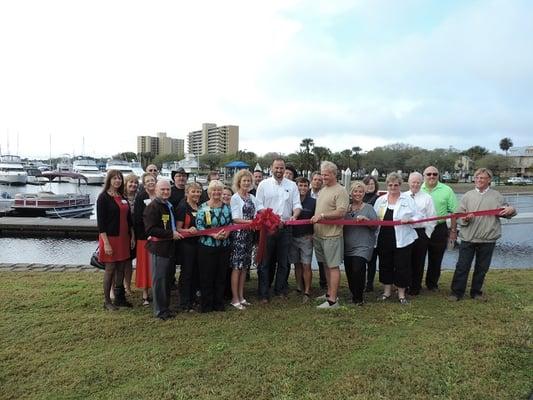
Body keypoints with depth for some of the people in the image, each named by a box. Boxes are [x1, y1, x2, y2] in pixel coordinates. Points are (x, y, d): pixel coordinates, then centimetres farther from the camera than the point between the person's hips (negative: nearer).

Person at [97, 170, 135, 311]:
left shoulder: (123, 197, 13)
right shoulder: (103, 197, -7)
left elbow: (129, 218, 16)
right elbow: (100, 222, -12)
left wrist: (132, 236, 11)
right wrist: (106, 242, -17)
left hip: (123, 238, 6)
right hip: (110, 238, -6)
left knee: (121, 268, 10)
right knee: (110, 269, 1)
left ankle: (119, 298, 22)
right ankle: (107, 301, 13)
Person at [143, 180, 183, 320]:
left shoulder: (169, 206, 16)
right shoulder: (152, 207, -13)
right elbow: (151, 230, -21)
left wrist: (176, 232, 14)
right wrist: (171, 234, -19)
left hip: (169, 247, 9)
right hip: (158, 247, -9)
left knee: (167, 279, 16)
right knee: (159, 280, 0)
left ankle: (166, 307, 28)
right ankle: (159, 311, 12)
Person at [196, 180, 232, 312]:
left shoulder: (226, 207, 7)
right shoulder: (203, 207, -6)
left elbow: (231, 223, 10)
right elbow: (199, 226, -11)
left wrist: (227, 232, -11)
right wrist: (213, 234, -22)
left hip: (224, 246, 4)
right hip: (207, 246, -4)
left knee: (221, 275, 10)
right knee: (206, 276, 3)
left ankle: (219, 303, 24)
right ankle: (206, 304, 17)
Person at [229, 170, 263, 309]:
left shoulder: (252, 197, 13)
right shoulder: (235, 197, -5)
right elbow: (236, 219, -11)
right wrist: (251, 221, -23)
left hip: (249, 234, 6)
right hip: (239, 234, -6)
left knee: (245, 266, 11)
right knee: (237, 266, -2)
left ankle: (241, 296, 21)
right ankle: (235, 298, 7)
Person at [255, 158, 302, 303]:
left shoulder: (292, 185, 8)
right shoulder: (264, 184, 2)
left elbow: (297, 205, 5)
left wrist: (294, 216, -16)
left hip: (285, 228, 2)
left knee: (283, 261, 11)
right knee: (265, 261, 3)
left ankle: (280, 290, 25)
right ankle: (263, 294, 11)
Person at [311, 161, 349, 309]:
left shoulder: (340, 191, -10)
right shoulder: (322, 190, 16)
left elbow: (341, 212, -19)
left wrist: (322, 215, -21)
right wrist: (315, 218, 11)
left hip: (331, 235, -8)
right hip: (319, 234, 8)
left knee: (333, 266, -3)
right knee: (326, 265, 16)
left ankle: (332, 300, 2)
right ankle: (329, 293, 27)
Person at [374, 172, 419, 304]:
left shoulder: (408, 199, 2)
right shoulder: (380, 200, 10)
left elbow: (417, 217, 0)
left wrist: (408, 220, -19)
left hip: (402, 240, -3)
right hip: (384, 240, 3)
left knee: (402, 267, 3)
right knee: (385, 265, 12)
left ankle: (401, 294, 19)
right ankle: (387, 291, 28)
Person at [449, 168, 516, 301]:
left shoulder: (496, 196, 4)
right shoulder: (468, 196, 3)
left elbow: (506, 212, 12)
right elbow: (459, 215, 0)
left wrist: (511, 210, -10)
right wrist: (465, 218, -21)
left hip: (487, 240, 1)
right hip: (468, 238, -1)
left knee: (482, 268, 12)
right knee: (462, 266, 3)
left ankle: (476, 292, 28)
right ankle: (457, 292, 14)